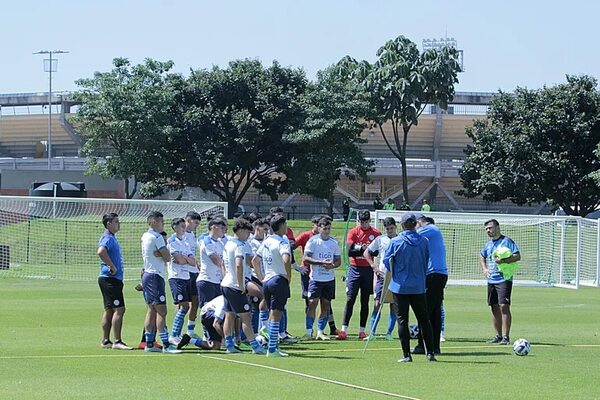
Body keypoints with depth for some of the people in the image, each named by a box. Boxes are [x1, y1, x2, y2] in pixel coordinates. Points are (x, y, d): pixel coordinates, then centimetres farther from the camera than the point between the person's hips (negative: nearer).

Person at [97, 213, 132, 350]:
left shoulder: (111, 237, 18)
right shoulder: (108, 238, -14)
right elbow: (101, 251, -34)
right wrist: (112, 267, -26)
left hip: (110, 278, 11)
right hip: (110, 278, -11)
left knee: (109, 310, 12)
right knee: (119, 309, -12)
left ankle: (105, 341, 14)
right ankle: (117, 342, -14)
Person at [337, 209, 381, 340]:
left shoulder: (376, 234, 3)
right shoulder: (353, 232, 2)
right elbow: (349, 251, -8)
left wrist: (358, 249, -14)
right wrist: (363, 248, -15)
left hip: (368, 269, 1)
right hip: (355, 269, -1)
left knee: (365, 301, 6)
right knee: (350, 299, -6)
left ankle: (362, 330, 11)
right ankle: (344, 330, -7)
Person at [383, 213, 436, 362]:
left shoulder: (395, 242, -9)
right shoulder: (424, 241, -3)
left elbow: (387, 262, 0)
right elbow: (427, 262, 7)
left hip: (400, 287, -2)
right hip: (419, 287, 2)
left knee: (402, 320, 4)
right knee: (424, 319, 11)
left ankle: (406, 354, 1)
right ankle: (430, 353, 9)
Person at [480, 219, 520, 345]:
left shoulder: (507, 241, -6)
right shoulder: (489, 243, 16)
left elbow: (517, 256, -13)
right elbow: (482, 256, 31)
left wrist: (503, 260, -23)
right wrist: (484, 268, 13)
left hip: (504, 279, -8)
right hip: (491, 280, 8)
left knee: (504, 306, -14)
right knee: (494, 308, 9)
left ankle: (506, 337, -13)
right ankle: (498, 336, 16)